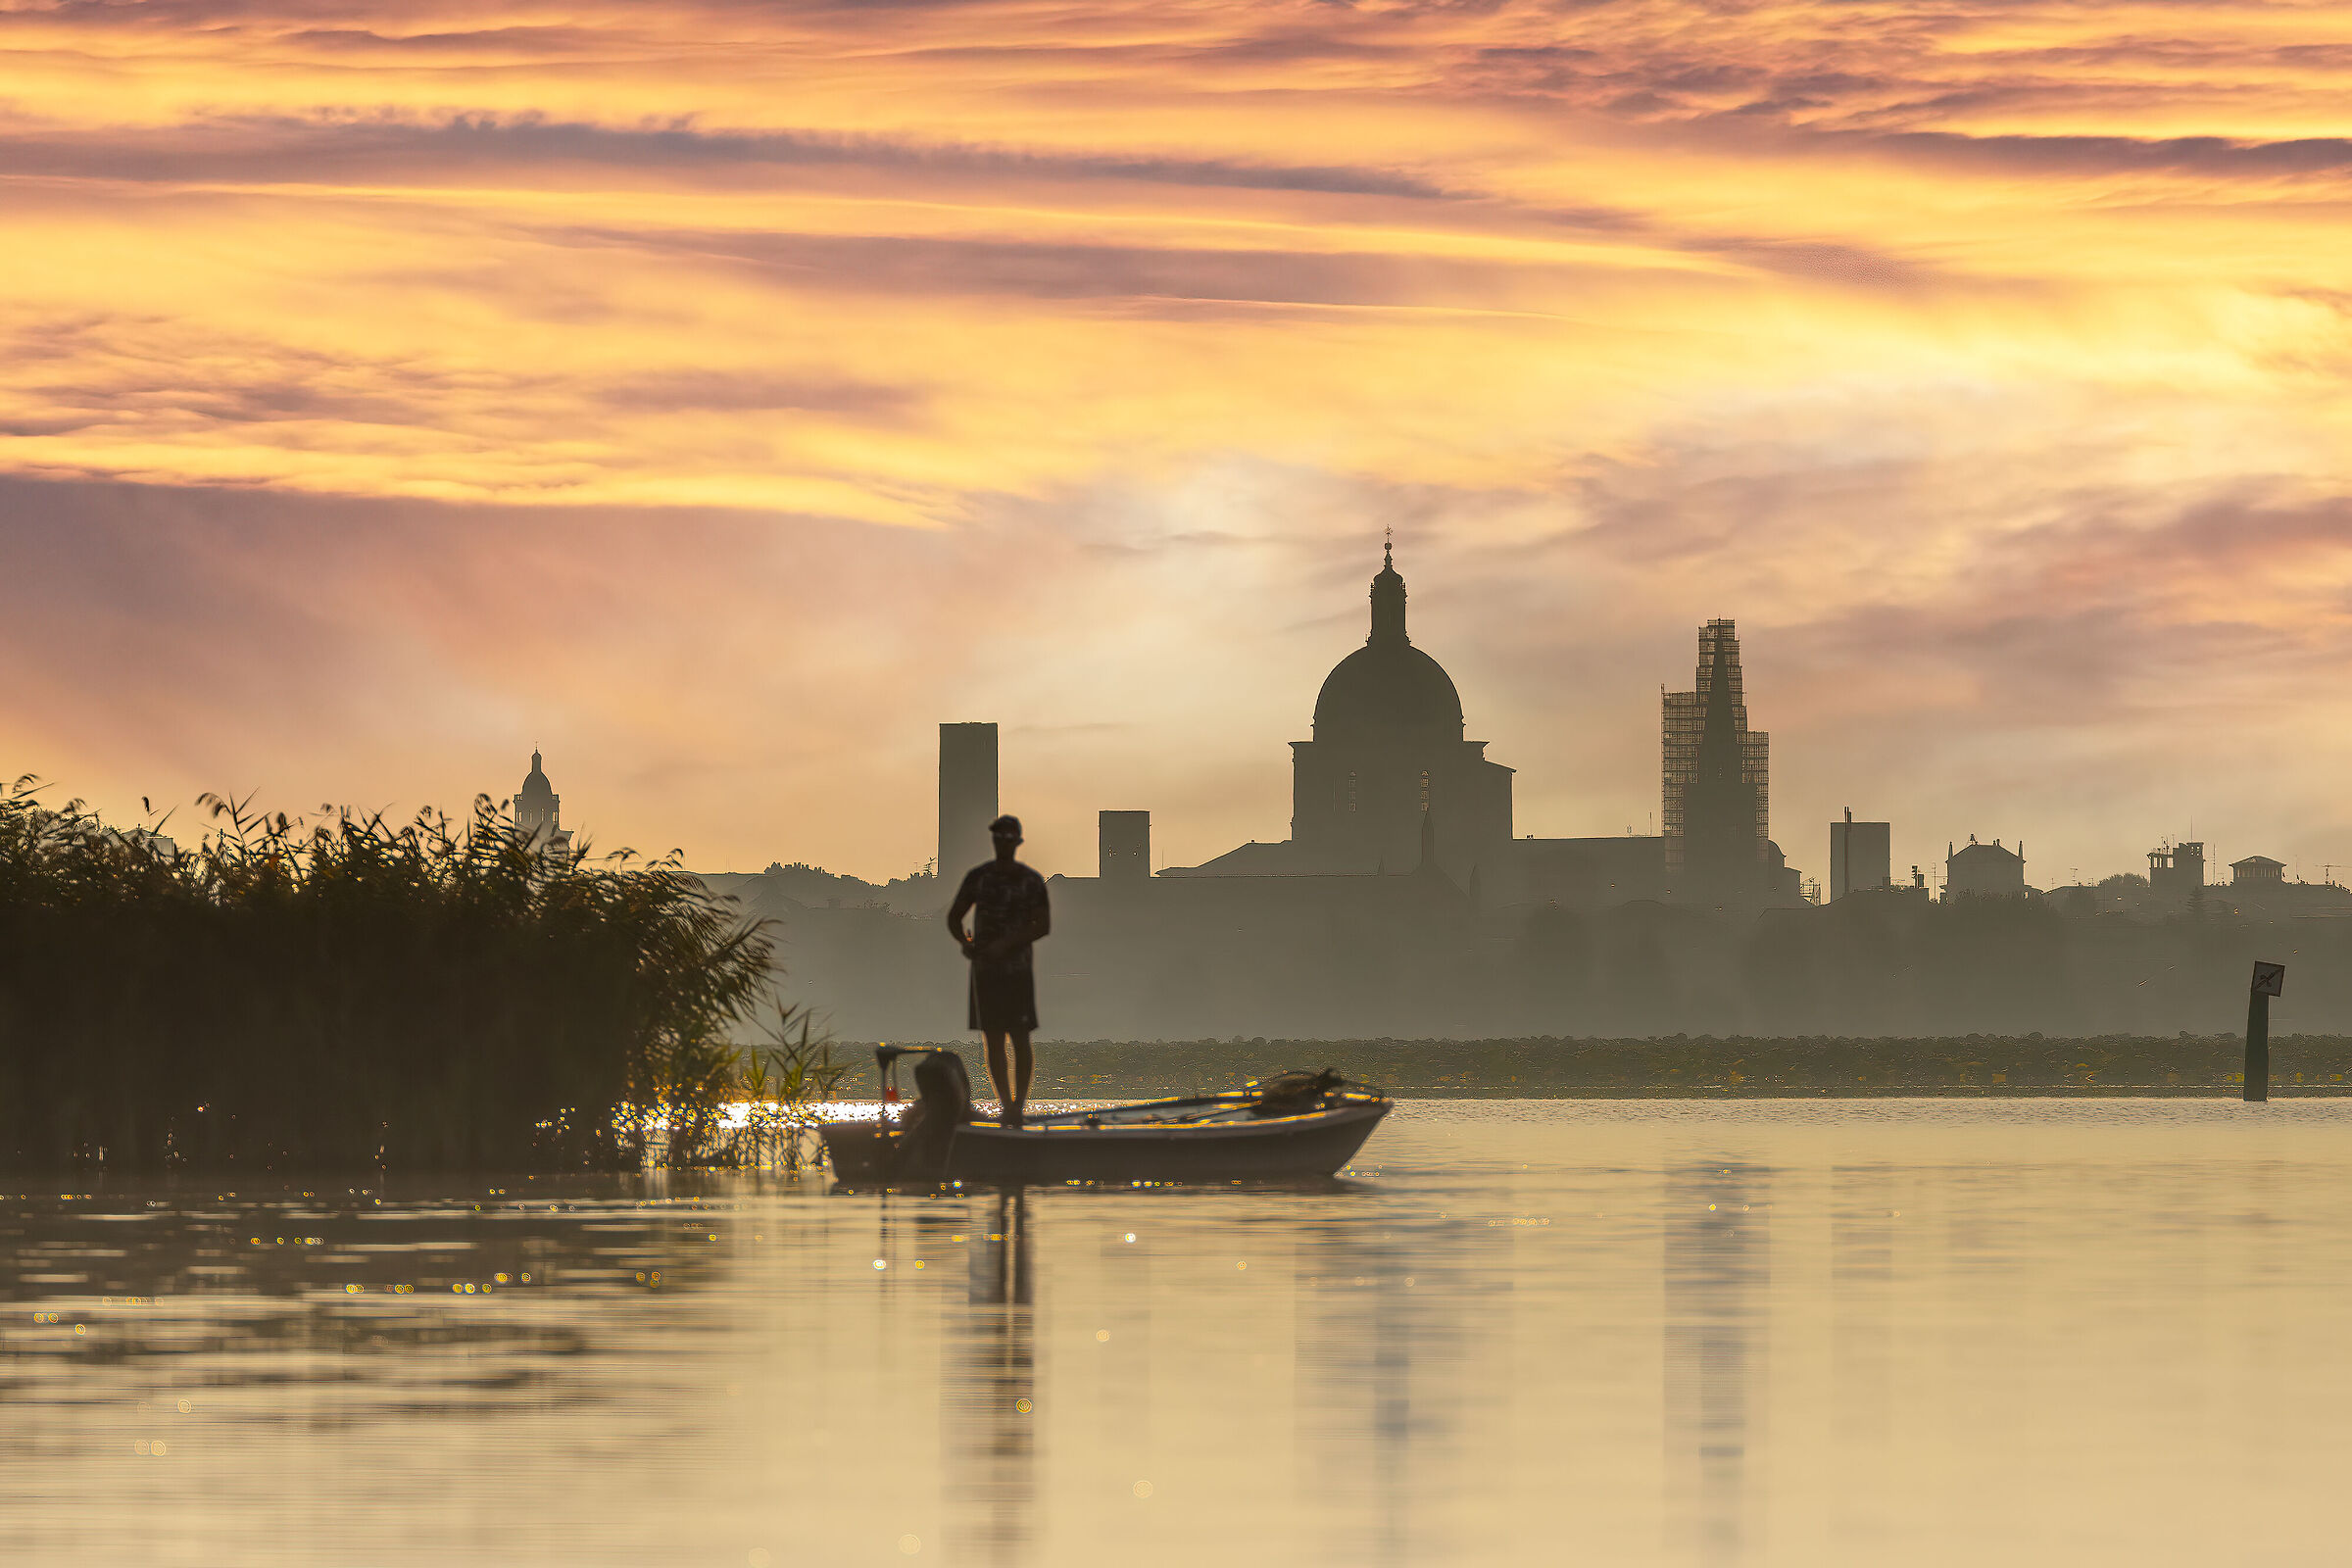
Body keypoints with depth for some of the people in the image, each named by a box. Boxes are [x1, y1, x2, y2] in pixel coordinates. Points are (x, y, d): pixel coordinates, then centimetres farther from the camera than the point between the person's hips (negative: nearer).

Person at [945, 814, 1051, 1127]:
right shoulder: (977, 877, 7)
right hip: (985, 970, 2)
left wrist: (1008, 943, -16)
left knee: (1020, 1039, -7)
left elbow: (1044, 925, -4)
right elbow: (954, 916, 13)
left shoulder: (1031, 881, 1)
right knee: (993, 1040, 2)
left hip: (1017, 969, -2)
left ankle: (1018, 1105, -6)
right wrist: (964, 942, -5)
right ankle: (1006, 1106, 6)